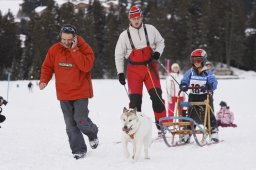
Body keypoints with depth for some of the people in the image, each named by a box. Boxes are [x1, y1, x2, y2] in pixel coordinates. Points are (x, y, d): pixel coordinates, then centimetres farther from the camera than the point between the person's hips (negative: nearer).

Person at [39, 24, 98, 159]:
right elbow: (47, 67, 9)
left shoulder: (84, 49, -10)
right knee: (70, 124, 3)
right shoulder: (54, 49, 0)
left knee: (81, 120, -10)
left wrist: (74, 50, -26)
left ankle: (92, 134, 23)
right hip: (63, 94, 4)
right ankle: (79, 150, 12)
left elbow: (86, 66, -26)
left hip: (80, 93, -4)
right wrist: (44, 80, -8)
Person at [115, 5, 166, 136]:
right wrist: (120, 73, 1)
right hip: (134, 69, 0)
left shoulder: (150, 29, 0)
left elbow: (160, 42, 15)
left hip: (150, 67, 0)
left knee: (156, 95, -8)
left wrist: (158, 52, -6)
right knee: (135, 98, -4)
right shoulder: (125, 35, -1)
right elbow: (119, 55, 6)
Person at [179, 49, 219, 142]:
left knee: (208, 115, -3)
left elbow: (214, 83, -13)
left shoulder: (208, 73, -3)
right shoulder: (190, 72, 7)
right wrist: (183, 86, -19)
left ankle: (214, 131, 4)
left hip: (205, 97, -3)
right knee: (191, 115, 4)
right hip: (193, 97, 3)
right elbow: (184, 81, 4)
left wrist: (207, 87, -32)